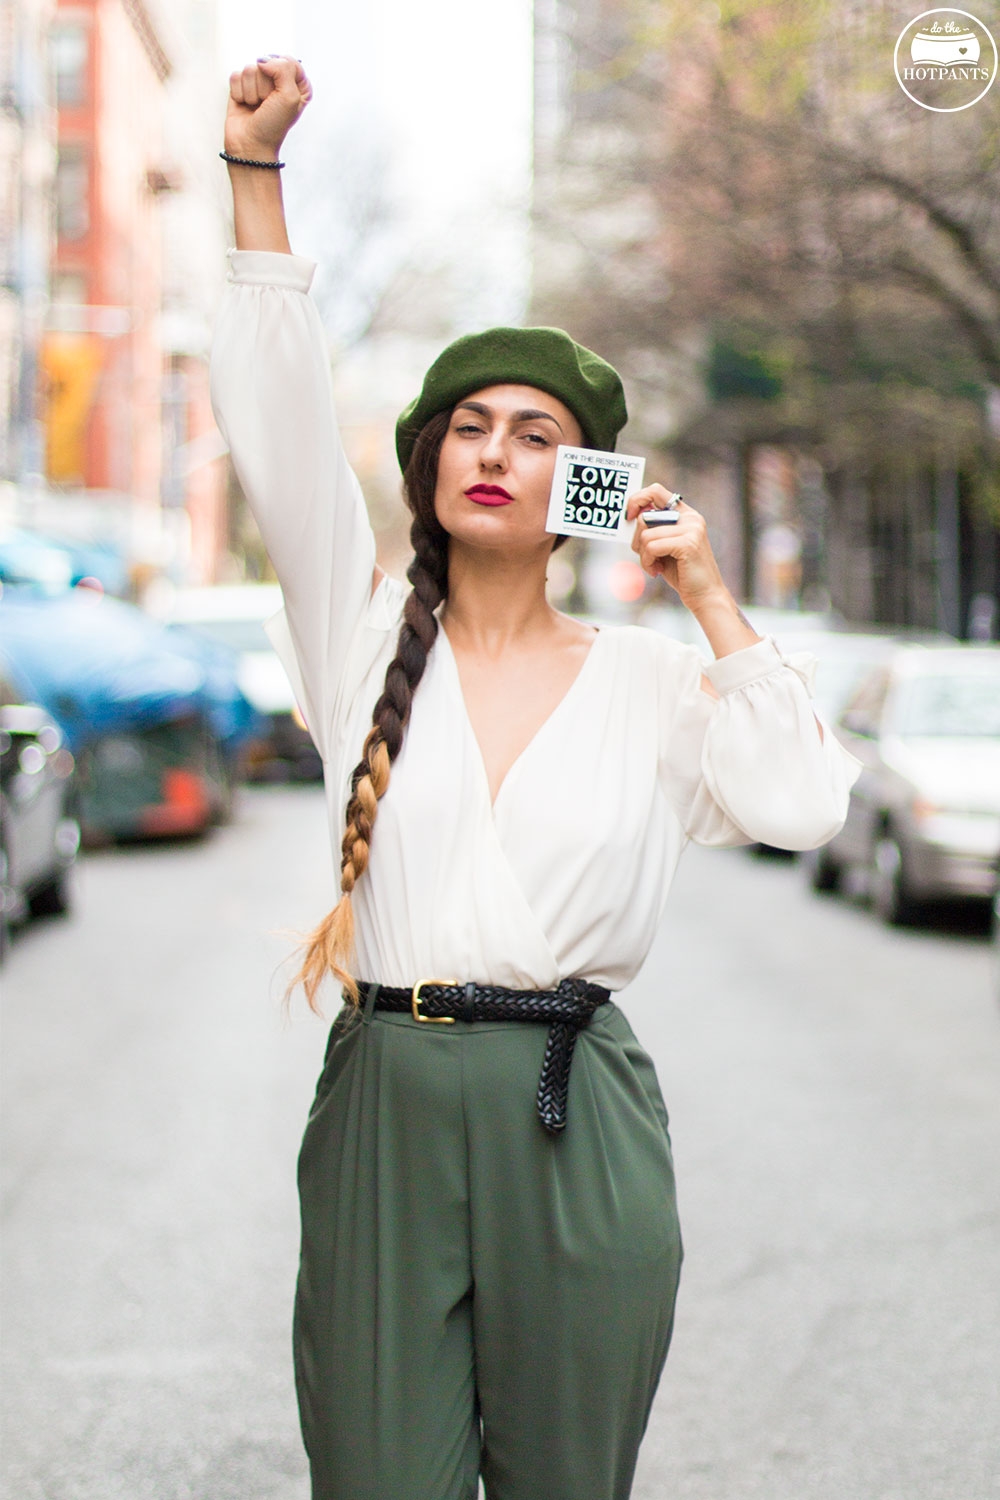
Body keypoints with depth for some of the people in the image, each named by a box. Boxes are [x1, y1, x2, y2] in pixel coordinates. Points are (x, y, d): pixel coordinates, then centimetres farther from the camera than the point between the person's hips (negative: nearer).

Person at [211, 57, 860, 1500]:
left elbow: (802, 801, -4)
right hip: (383, 1098, 0)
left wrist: (708, 596, 0)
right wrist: (256, 167, -5)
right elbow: (277, 421, 0)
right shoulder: (368, 631, 9)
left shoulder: (645, 679, 9)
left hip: (577, 1121, 0)